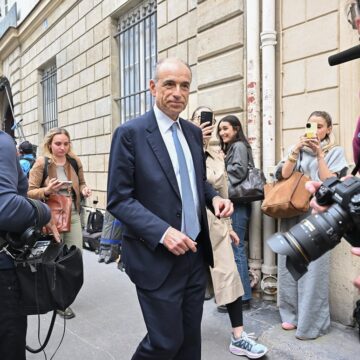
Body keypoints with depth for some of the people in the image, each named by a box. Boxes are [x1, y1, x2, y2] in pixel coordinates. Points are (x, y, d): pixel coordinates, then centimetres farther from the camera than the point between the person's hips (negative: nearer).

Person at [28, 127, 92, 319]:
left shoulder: (75, 161, 4)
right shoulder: (41, 163, -9)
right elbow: (30, 192, -7)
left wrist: (84, 189, -4)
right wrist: (47, 190, -25)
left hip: (73, 215, 4)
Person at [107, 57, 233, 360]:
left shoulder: (194, 133, 9)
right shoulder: (130, 133, -11)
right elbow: (119, 199, -13)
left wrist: (214, 197, -2)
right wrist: (162, 232, -23)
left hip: (195, 252, 6)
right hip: (157, 257, -6)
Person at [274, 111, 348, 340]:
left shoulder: (335, 152, 7)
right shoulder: (296, 148, 15)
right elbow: (284, 174, 2)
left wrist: (319, 154, -9)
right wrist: (296, 151, -8)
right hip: (291, 212, 3)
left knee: (313, 267, -5)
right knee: (289, 262, 5)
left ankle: (311, 321, 7)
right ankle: (292, 313, 20)